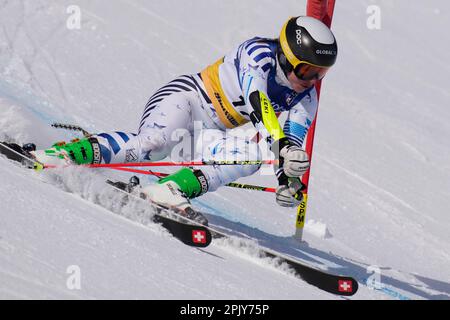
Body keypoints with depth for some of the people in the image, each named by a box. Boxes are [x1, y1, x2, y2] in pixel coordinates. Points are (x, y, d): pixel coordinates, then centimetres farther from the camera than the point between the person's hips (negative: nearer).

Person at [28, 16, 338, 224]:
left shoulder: (305, 100, 1)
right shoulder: (260, 52, -17)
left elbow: (293, 150, -4)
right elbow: (256, 98, -34)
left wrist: (288, 180, -26)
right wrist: (281, 144, -47)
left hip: (213, 131, 7)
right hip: (188, 97, -7)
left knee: (254, 155, -22)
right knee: (154, 145, -36)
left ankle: (173, 189, -30)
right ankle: (67, 154, -29)